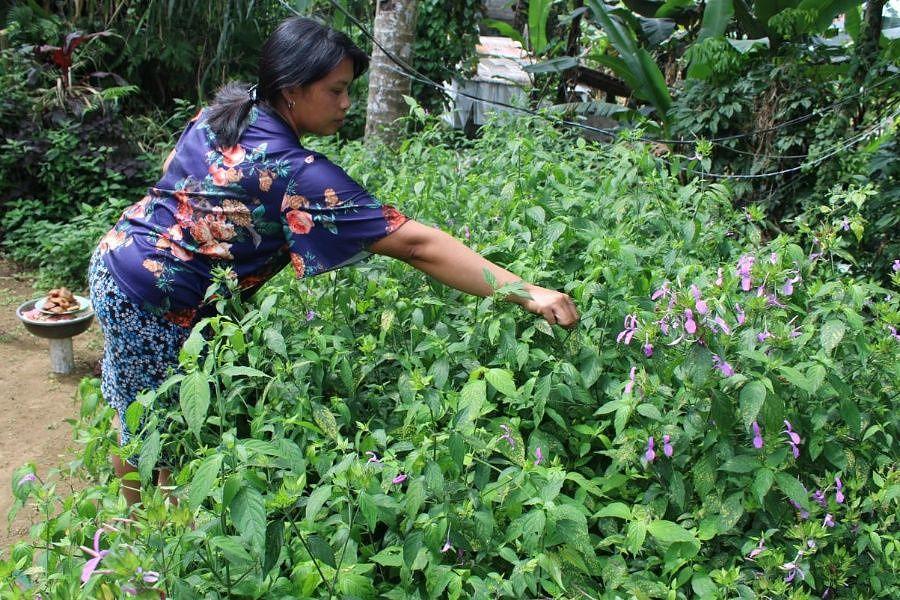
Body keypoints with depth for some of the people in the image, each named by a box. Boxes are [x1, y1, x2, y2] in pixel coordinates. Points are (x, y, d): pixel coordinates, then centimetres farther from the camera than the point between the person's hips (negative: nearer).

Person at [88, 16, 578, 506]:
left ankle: (136, 519, 47)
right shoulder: (296, 173, -27)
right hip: (155, 303, -9)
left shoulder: (220, 110, -2)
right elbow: (414, 245, -33)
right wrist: (527, 293, -34)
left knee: (133, 405, 25)